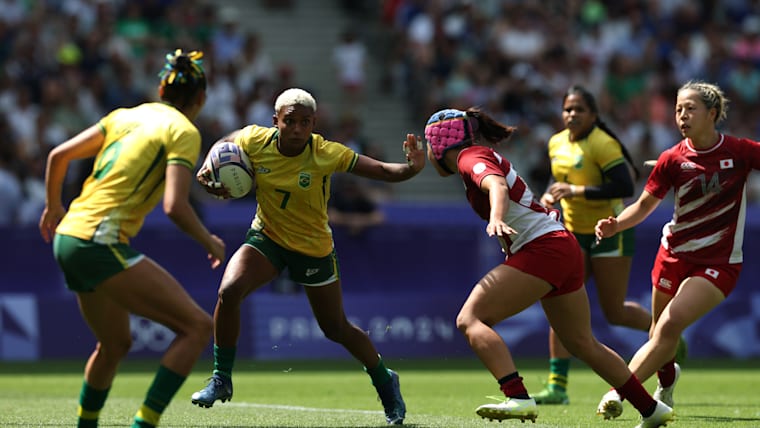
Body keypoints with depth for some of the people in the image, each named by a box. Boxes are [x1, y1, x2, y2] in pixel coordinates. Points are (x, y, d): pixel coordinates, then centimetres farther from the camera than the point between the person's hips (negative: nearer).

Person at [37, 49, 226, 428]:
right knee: (197, 326, -9)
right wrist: (209, 241, 1)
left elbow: (58, 155, 19)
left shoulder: (125, 116, 16)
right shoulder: (183, 131, -5)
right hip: (101, 244, -9)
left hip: (68, 238, 9)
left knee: (115, 344, 27)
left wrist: (54, 207, 35)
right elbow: (175, 206, -16)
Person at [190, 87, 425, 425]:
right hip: (266, 237, 2)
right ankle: (221, 379, -6)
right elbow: (224, 144, 6)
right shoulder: (255, 141, -17)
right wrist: (207, 172, -13)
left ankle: (385, 382, 36)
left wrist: (413, 167, -45)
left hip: (313, 248, -2)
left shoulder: (327, 155, -24)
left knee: (337, 329, 8)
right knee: (228, 291, -24)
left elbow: (385, 172, -24)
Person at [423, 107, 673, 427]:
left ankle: (518, 398, -33)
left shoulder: (471, 157, -7)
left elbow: (497, 185, -28)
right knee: (583, 344, 22)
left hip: (542, 248, -10)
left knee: (470, 319, -17)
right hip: (565, 248, 10)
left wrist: (496, 219, -44)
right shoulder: (486, 156, 20)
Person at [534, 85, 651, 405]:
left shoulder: (603, 144, -18)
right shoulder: (557, 143, 4)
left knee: (614, 312, 0)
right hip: (573, 233, 6)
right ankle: (557, 385, -7)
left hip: (609, 233, -6)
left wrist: (577, 191, -28)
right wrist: (550, 195, -1)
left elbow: (625, 187, -27)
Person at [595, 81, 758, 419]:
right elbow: (644, 205, 3)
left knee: (671, 325, -21)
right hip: (674, 255, 3)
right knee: (659, 332, 13)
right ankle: (667, 378, 47)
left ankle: (620, 390, -18)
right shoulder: (673, 159, -4)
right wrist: (615, 225, -15)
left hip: (719, 262, -3)